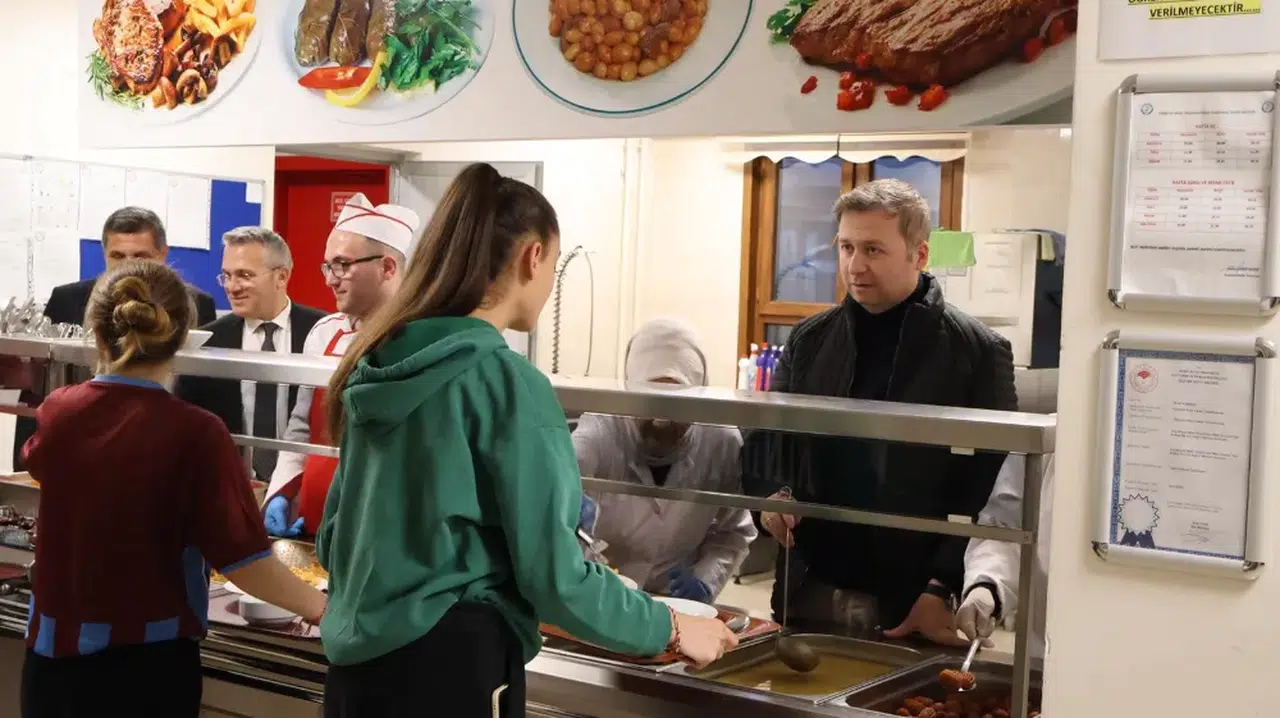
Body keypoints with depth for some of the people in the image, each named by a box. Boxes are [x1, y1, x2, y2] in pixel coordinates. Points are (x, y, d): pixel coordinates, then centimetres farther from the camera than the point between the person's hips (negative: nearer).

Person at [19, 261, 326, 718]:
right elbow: (241, 559, -19)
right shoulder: (195, 432, -19)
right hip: (148, 663, -4)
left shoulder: (57, 411, -5)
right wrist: (315, 605, -6)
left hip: (54, 651, 4)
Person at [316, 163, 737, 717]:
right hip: (450, 673, -7)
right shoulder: (509, 383, -17)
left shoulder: (376, 367, 4)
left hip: (357, 669, 7)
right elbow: (553, 578, -15)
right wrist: (672, 629, -2)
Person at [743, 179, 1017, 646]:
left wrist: (943, 591, -15)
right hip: (809, 597, 4)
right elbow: (764, 440, 16)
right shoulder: (810, 339, 7)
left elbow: (989, 494, -8)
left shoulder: (978, 353, -5)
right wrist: (773, 493, -4)